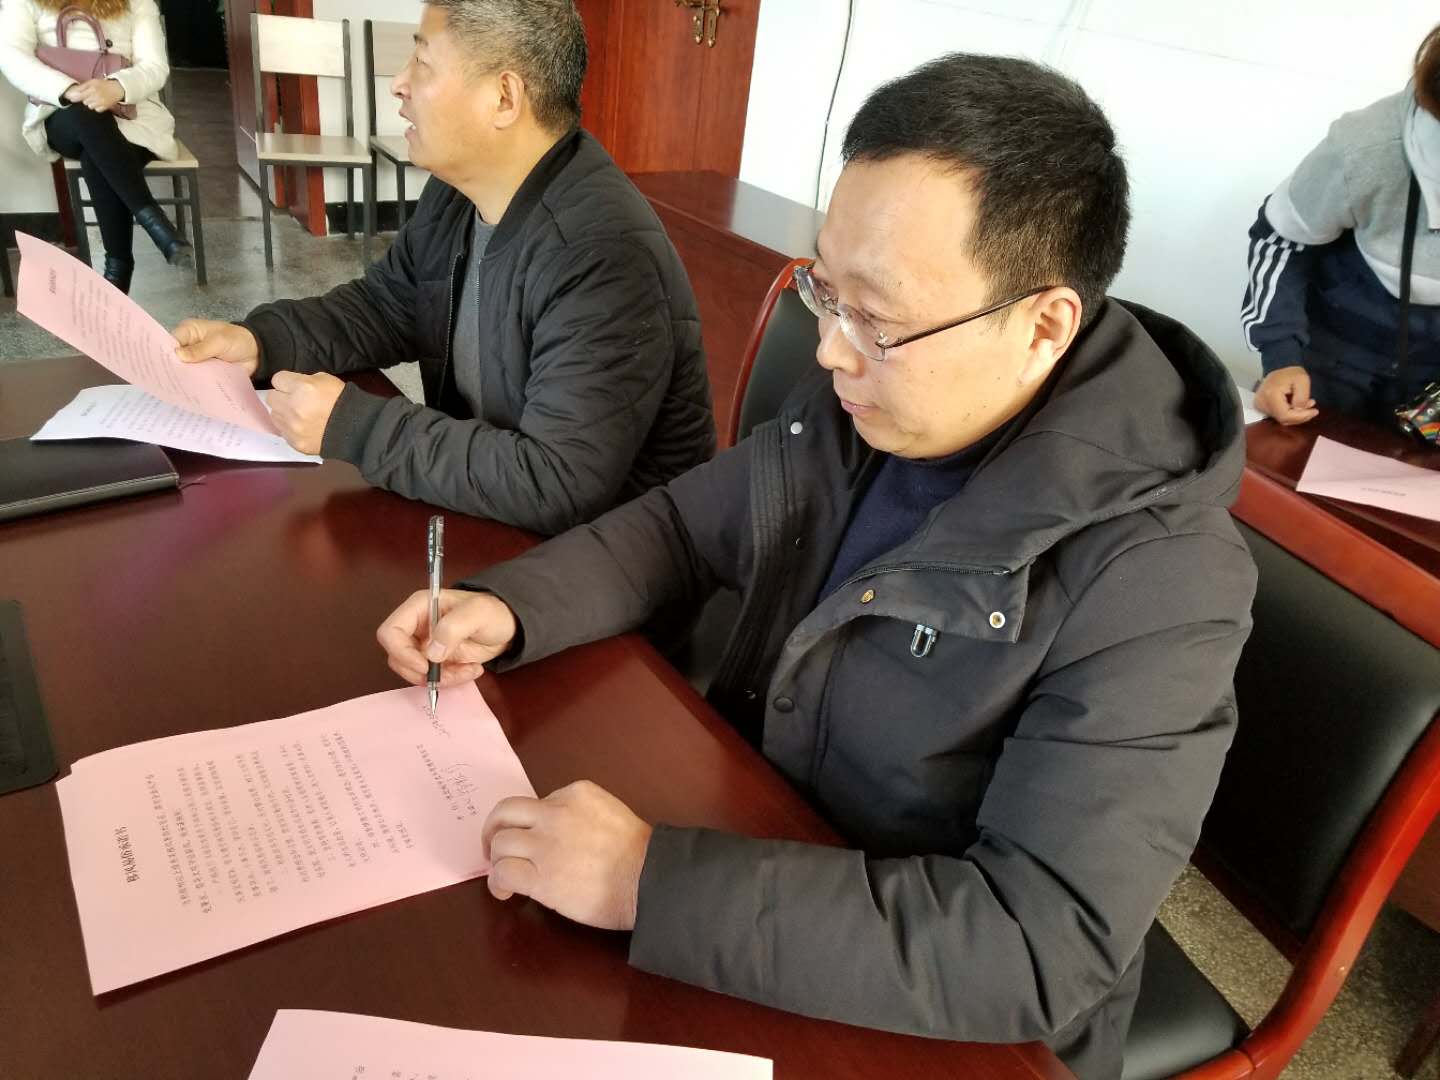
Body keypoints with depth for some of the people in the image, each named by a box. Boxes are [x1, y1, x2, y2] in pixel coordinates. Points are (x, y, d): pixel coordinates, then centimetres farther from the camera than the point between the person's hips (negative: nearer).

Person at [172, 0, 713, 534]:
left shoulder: (604, 260, -30)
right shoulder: (457, 193, 1)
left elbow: (556, 485, -35)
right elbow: (384, 305, 15)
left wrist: (350, 426, -28)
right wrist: (260, 340, -5)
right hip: (481, 517, 8)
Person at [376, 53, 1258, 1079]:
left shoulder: (1156, 590, -28)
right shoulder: (855, 408, -9)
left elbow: (1038, 949, -31)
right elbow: (682, 526, 5)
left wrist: (653, 883, -34)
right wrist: (506, 606, -12)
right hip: (760, 849, 5)